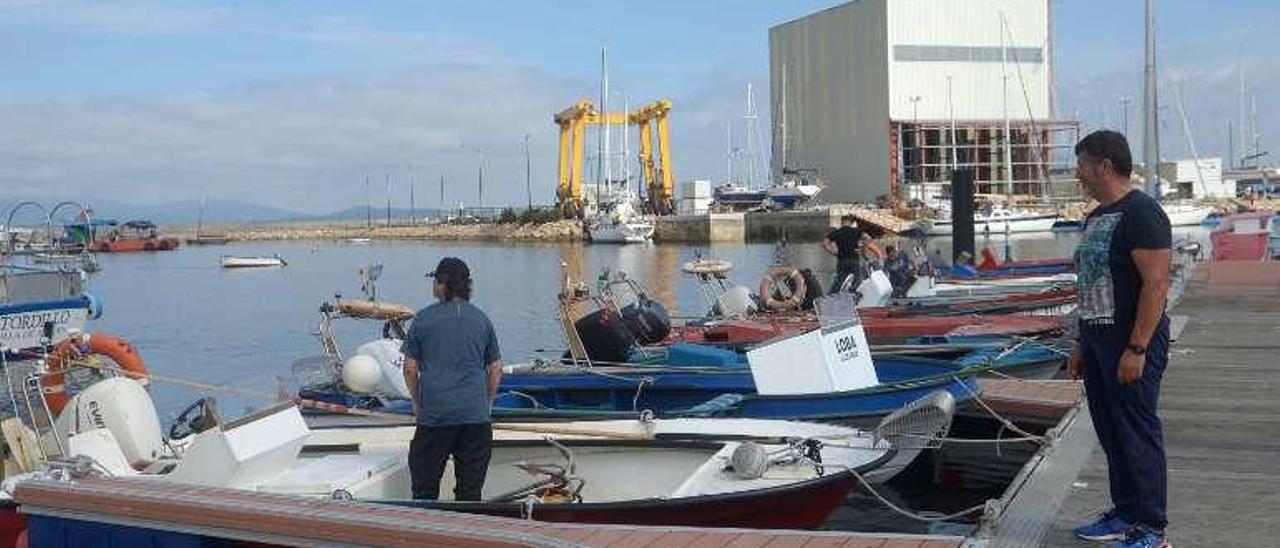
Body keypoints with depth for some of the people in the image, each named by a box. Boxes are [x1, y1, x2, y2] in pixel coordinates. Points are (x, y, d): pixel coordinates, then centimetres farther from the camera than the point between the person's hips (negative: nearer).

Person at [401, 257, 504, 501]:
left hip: (434, 412, -2)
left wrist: (417, 403, 15)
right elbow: (496, 369, 9)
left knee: (425, 487, 8)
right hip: (475, 414, 2)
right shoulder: (481, 319, 7)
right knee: (470, 490, 7)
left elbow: (410, 369, 2)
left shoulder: (424, 318, 1)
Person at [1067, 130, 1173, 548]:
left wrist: (1137, 348, -23)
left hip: (1132, 343, -10)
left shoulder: (1141, 213, -14)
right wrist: (1081, 344, 20)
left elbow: (1156, 284, -20)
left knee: (1137, 432, -5)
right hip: (1098, 340, 10)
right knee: (1110, 432, 14)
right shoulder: (1095, 217, 16)